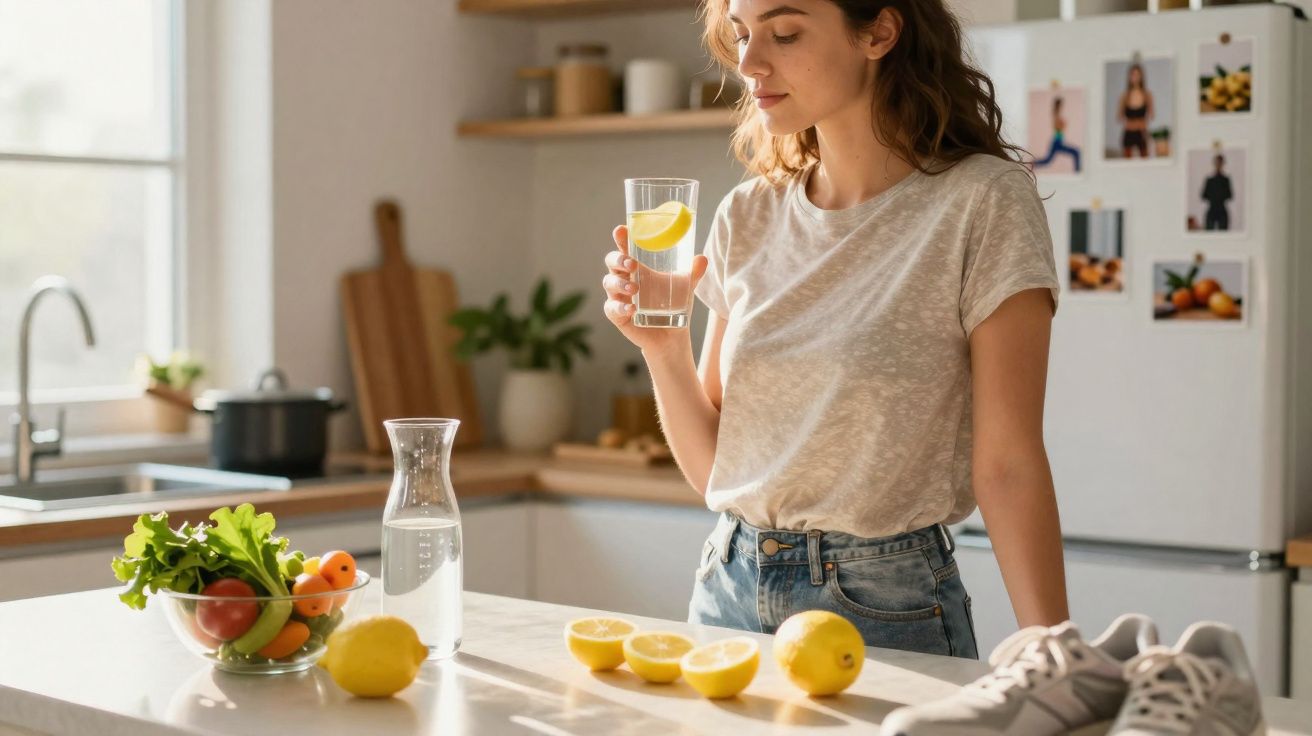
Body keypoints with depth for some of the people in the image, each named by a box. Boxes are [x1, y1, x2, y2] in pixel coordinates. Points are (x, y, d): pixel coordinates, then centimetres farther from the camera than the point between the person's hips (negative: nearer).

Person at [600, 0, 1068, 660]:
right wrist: (663, 348, -9)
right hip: (728, 593, 5)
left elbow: (1007, 467, -13)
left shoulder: (981, 203, -11)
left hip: (886, 606, -5)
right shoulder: (746, 217, 3)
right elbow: (713, 470, 7)